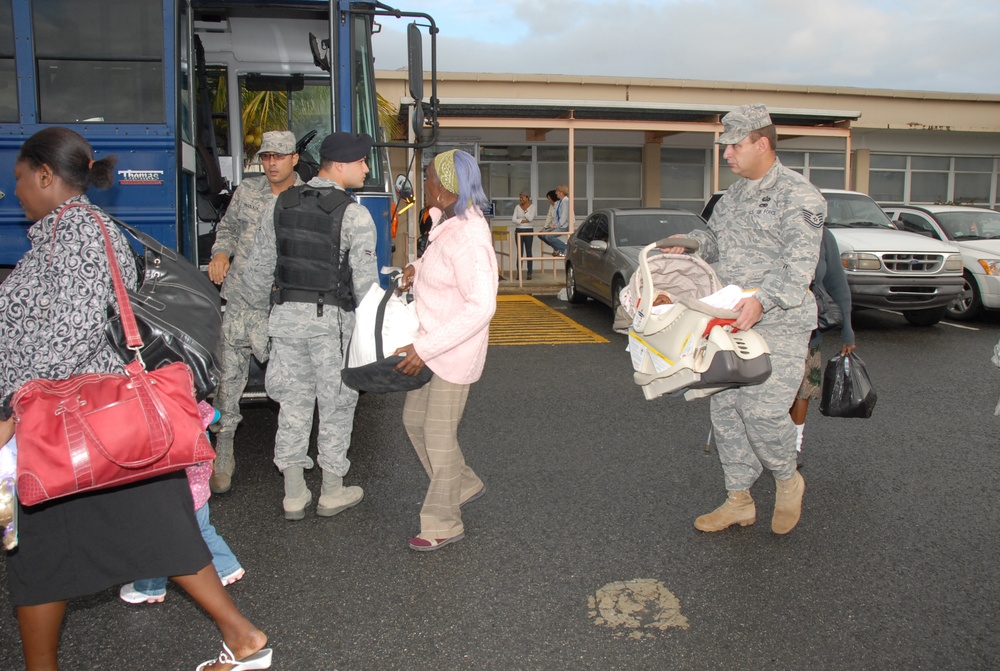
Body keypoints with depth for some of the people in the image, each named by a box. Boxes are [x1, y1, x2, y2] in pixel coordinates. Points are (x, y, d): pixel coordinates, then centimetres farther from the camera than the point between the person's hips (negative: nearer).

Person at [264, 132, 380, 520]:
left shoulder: (282, 203, 7)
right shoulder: (354, 215, -11)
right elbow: (365, 281, -12)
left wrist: (261, 318, 20)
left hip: (286, 313, 5)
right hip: (331, 317, -5)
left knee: (293, 402, 12)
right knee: (336, 404, 9)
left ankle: (294, 495, 20)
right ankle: (332, 493, 21)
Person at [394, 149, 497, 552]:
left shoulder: (467, 238, -27)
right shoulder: (448, 222, 3)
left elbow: (481, 306, -30)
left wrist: (424, 348, -30)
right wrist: (417, 268, 1)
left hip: (454, 352, -10)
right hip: (430, 344, 10)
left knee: (439, 435, 1)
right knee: (414, 419, 19)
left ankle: (443, 524, 19)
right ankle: (464, 485, 37)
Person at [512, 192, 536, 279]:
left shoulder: (532, 206, 2)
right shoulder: (517, 207, 7)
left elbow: (530, 218, -11)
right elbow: (513, 219, -1)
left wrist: (525, 210, -9)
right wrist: (523, 221, -10)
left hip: (528, 230, -2)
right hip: (519, 230, 2)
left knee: (529, 251, -2)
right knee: (520, 252, -1)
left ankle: (529, 273, 1)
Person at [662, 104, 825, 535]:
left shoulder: (796, 195, -9)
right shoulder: (733, 195, 16)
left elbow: (800, 265, -19)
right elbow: (714, 237, 26)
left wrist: (763, 299, -34)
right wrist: (690, 243, 4)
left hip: (778, 326, -8)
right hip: (731, 322, 8)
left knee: (763, 408, -12)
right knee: (725, 407, 8)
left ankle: (787, 481, 19)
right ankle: (738, 502, 21)